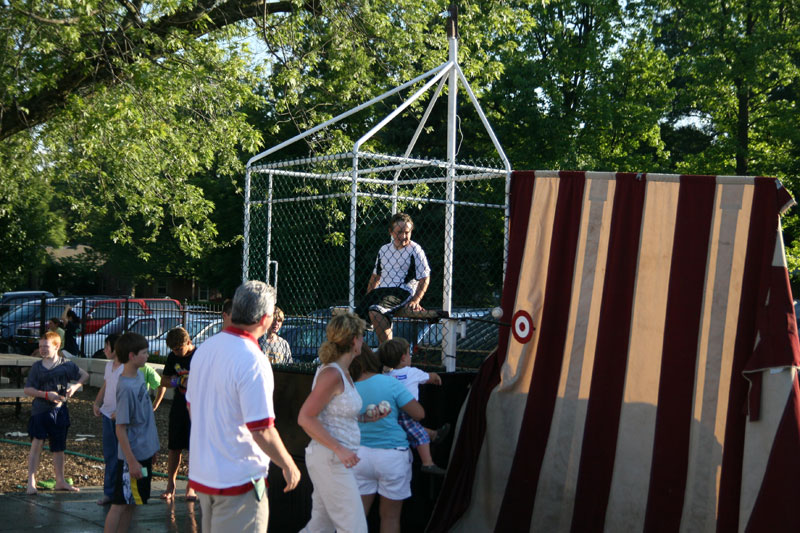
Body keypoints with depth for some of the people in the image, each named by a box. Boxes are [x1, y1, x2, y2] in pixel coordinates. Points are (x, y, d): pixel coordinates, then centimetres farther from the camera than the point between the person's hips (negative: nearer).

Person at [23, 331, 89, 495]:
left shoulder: (66, 365, 0)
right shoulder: (37, 367, -1)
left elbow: (85, 375, 13)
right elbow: (27, 389, -4)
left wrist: (75, 386, -6)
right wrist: (47, 394, -16)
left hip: (59, 410, 2)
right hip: (40, 410, -1)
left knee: (58, 447, 11)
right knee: (37, 443, -13)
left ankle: (60, 481, 23)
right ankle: (31, 481, -10)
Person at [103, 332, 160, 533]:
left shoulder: (139, 376, 3)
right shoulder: (126, 387, -23)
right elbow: (120, 428, -22)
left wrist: (152, 445, 20)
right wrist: (132, 462, -21)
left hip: (145, 452, 9)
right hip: (133, 456, -9)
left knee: (132, 503, 16)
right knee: (120, 504, 0)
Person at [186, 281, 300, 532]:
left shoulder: (204, 349, 4)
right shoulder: (253, 361, -22)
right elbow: (262, 429, -23)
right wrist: (288, 465, -9)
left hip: (201, 472, 8)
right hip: (237, 479, -8)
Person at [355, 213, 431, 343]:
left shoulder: (415, 251, -2)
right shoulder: (384, 250, 17)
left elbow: (424, 279, -4)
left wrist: (415, 301, -15)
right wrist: (367, 297, 18)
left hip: (402, 292, -7)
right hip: (381, 291, 7)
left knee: (375, 312, -34)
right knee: (357, 315, -14)